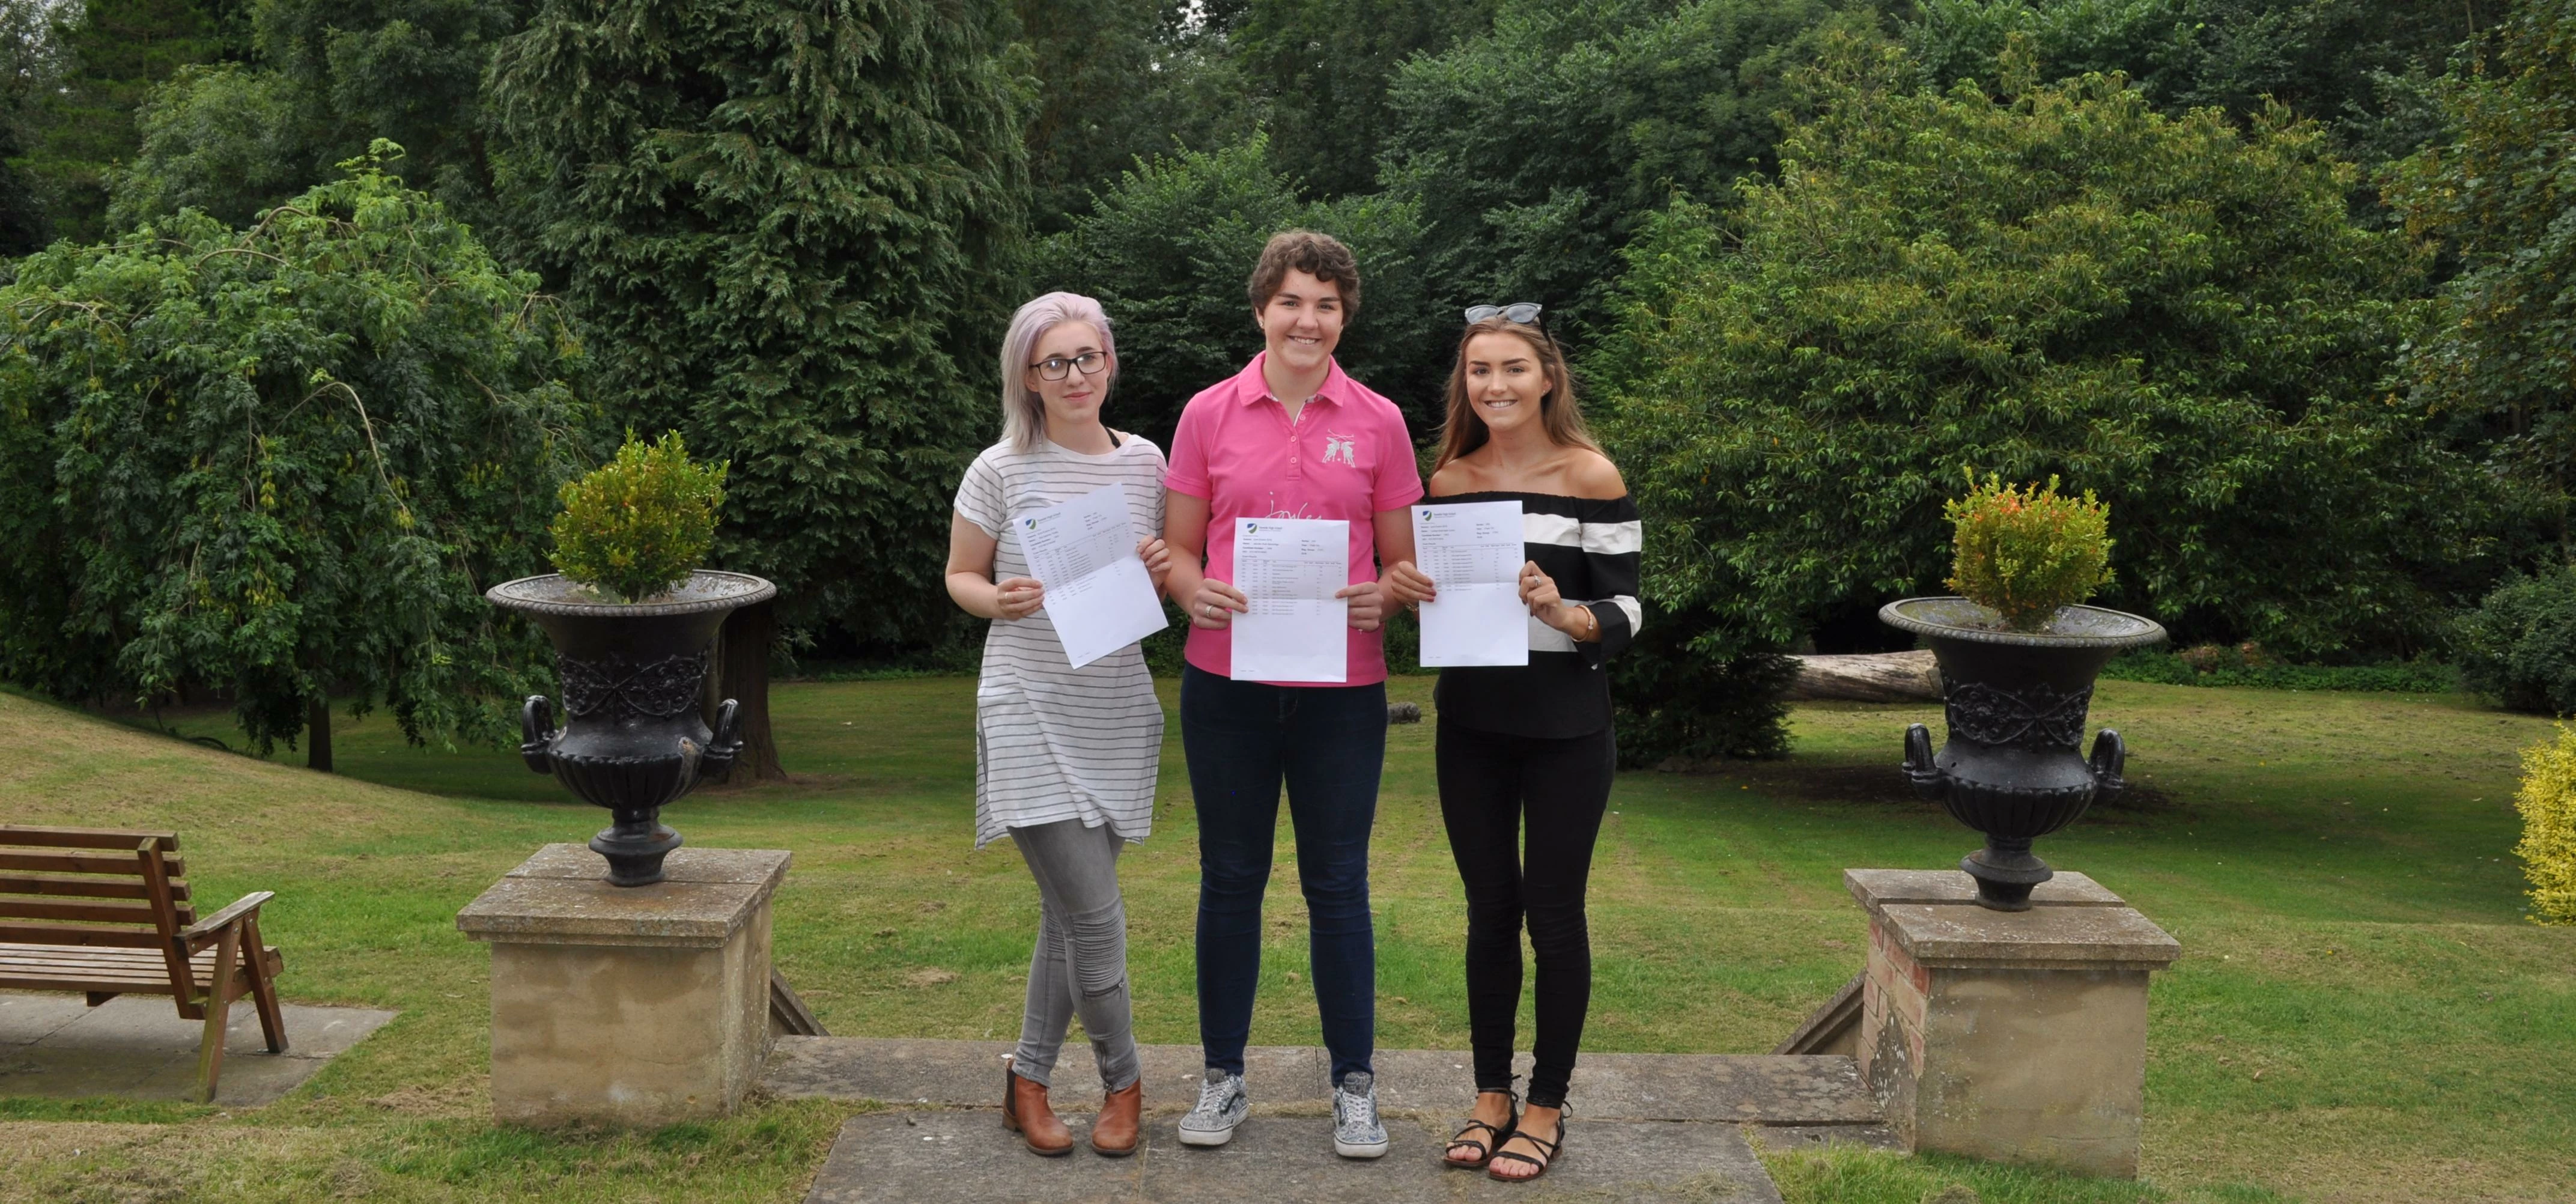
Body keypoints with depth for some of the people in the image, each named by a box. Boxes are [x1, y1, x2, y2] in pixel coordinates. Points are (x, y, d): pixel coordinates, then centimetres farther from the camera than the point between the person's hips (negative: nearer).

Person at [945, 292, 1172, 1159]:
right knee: (1094, 915, -6)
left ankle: (1029, 1079, 26)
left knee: (1071, 910, 10)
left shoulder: (1144, 462, 5)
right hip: (1032, 711, -4)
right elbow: (959, 576, 5)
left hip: (1118, 712, 4)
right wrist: (997, 601, -17)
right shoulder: (1002, 470, -5)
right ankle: (1123, 1081, 15)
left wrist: (1160, 572, -7)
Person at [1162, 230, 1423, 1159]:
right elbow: (1178, 548, 7)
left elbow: (1404, 562, 8)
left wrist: (1384, 598, -14)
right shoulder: (1210, 415, 3)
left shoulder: (1378, 423, 4)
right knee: (1230, 877, 9)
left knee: (1338, 883, 7)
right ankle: (1224, 1078, 22)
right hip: (1227, 679, 1)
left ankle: (1355, 1084, 19)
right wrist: (1196, 592, -14)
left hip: (1342, 688, 0)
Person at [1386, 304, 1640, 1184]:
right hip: (1471, 724, 4)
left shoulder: (1591, 477, -8)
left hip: (1565, 725, -4)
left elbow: (1625, 613, -8)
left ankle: (1546, 1108, 17)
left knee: (1553, 913, 4)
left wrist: (1564, 614, -27)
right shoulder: (1449, 479, 4)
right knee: (1489, 910, 11)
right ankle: (1490, 1096, 23)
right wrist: (1404, 589, -9)